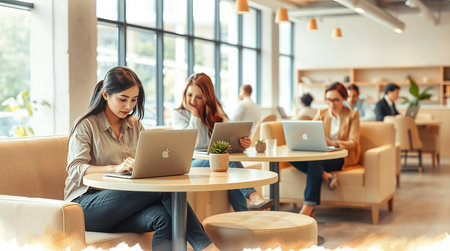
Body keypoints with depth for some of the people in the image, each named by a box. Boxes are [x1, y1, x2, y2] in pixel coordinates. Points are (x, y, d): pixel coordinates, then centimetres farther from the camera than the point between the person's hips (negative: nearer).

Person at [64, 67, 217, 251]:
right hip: (86, 204, -5)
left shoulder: (135, 125, 19)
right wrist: (116, 168, -30)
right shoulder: (86, 125, 0)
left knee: (165, 217, -32)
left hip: (124, 201, 5)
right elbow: (75, 170, -13)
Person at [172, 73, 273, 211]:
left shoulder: (216, 114, 15)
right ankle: (253, 197, -46)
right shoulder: (178, 115, 2)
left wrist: (242, 142, -22)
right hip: (189, 164, -4)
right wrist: (194, 113, -10)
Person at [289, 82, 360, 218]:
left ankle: (308, 208, -41)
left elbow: (354, 142, -6)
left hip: (342, 157, -4)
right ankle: (325, 175, -31)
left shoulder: (352, 115, 5)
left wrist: (334, 143, -26)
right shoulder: (321, 113, 17)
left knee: (315, 160, -37)